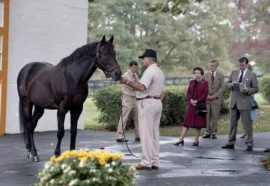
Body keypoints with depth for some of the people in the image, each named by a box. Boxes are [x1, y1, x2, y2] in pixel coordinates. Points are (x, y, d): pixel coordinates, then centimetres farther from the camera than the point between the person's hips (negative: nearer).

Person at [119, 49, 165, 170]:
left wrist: (127, 82, -24)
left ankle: (146, 162, -8)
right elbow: (162, 91, 21)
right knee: (154, 133, 11)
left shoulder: (149, 71, -14)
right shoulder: (160, 72, 19)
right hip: (157, 102, 10)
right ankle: (155, 162, 12)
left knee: (146, 133, -8)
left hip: (147, 102, -10)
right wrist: (158, 101, 19)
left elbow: (142, 87, -26)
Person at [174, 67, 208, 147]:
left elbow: (205, 94, -8)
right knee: (187, 122, 1)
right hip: (192, 104, 4)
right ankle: (181, 139, -1)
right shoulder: (192, 82, 12)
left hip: (200, 105, -4)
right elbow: (188, 92, 9)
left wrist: (197, 101, -16)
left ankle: (196, 140, 10)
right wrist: (191, 100, -9)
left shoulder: (205, 83, -1)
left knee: (199, 123, 2)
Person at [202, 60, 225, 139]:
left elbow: (222, 87, 0)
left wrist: (215, 95, -11)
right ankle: (207, 132, 4)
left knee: (215, 117, -3)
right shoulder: (205, 75, 13)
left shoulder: (221, 76, 8)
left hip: (216, 99, -2)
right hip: (207, 99, 2)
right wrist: (206, 95, -6)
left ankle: (214, 133, 2)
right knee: (206, 116, -1)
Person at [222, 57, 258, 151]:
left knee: (247, 124, -2)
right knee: (232, 123, 10)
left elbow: (255, 89, 0)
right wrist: (232, 84, -8)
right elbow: (227, 83, 14)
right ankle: (231, 143, 18)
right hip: (234, 102, 4)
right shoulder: (234, 73, 10)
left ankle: (249, 144, 5)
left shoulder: (252, 75, -1)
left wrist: (248, 90, -19)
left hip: (244, 103, -4)